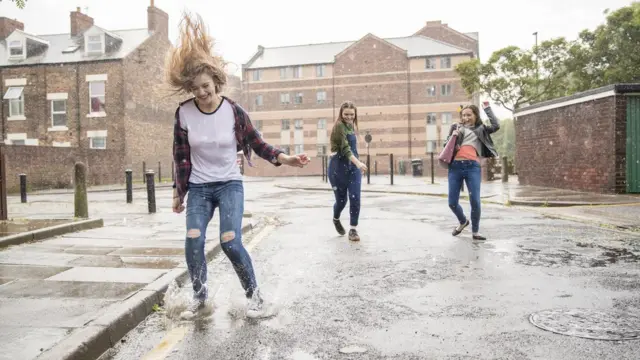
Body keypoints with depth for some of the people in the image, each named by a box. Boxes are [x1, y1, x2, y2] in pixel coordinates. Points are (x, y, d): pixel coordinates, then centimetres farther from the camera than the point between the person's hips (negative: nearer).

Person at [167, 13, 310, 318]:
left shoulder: (233, 111, -11)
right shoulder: (184, 113, -7)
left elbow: (257, 144, -2)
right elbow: (180, 156, 3)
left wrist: (284, 158, -17)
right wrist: (178, 192, 8)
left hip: (229, 184, -2)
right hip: (198, 188, 2)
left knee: (230, 243, -15)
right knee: (193, 244, -9)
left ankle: (253, 294, 7)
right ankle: (199, 296, 17)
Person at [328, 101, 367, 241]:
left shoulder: (351, 126, 13)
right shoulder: (339, 126, -11)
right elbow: (345, 147, -24)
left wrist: (357, 164, 17)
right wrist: (358, 163, -36)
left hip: (353, 166, 6)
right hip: (338, 167, -6)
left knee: (355, 198, -5)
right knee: (341, 199, 6)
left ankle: (353, 230, 3)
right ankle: (336, 220, 37)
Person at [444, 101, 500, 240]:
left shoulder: (481, 129, 20)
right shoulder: (456, 127, 21)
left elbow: (496, 125, 5)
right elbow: (446, 145, 18)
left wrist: (487, 108, 12)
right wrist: (453, 136, -2)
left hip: (473, 167, -1)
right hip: (455, 166, 1)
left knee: (475, 201, -9)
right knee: (452, 202, 1)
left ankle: (475, 231, 9)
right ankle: (463, 221, 31)